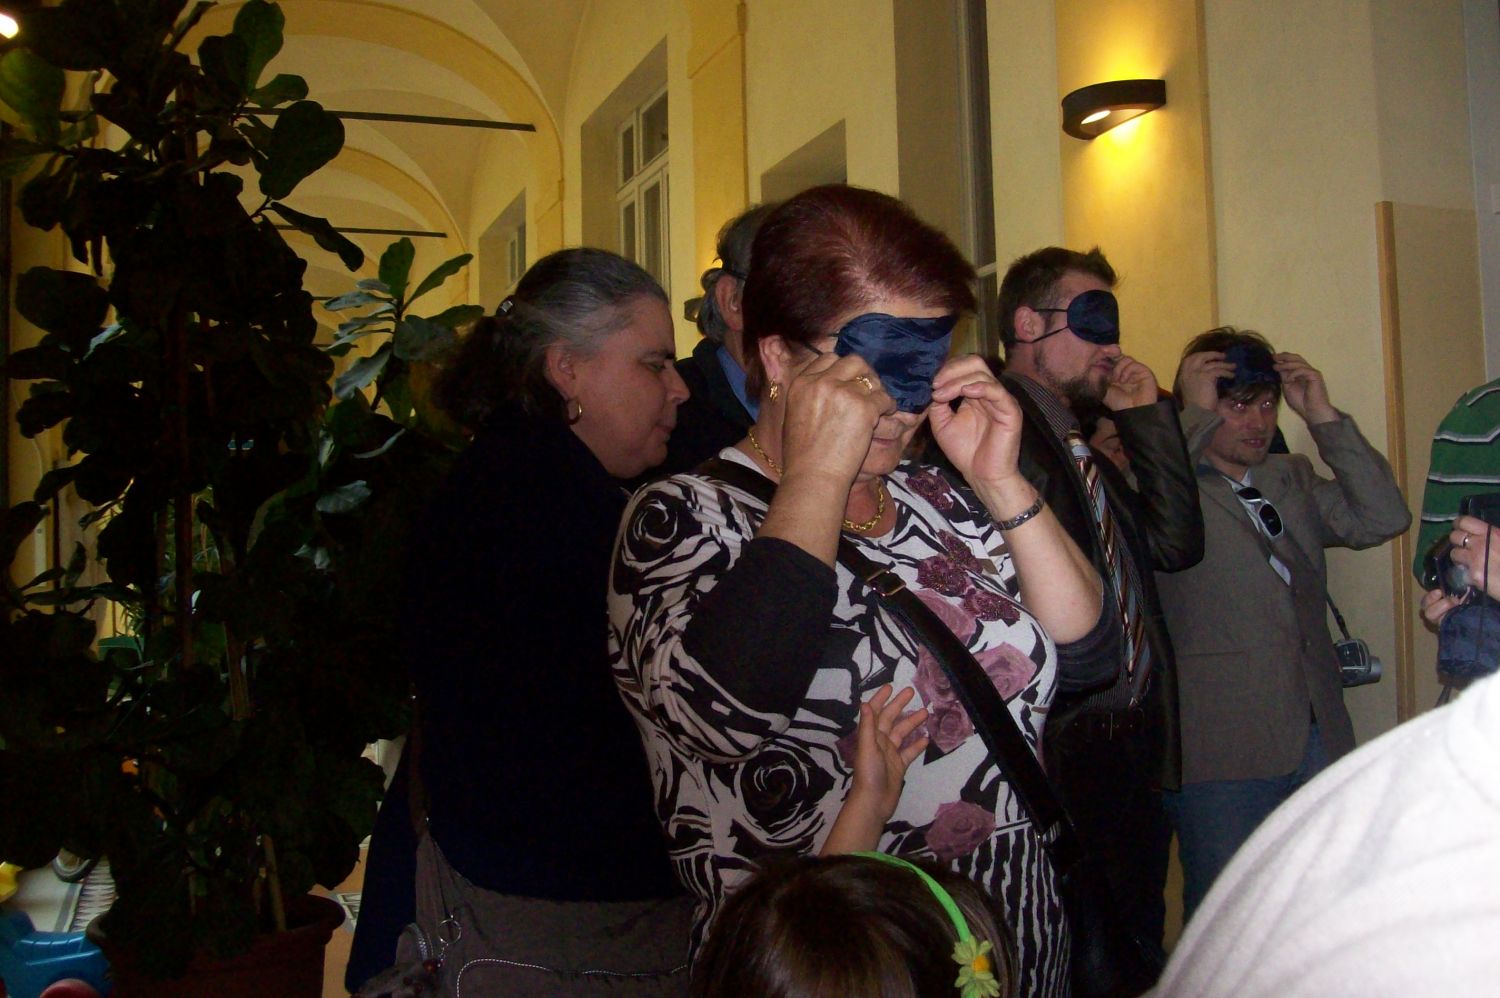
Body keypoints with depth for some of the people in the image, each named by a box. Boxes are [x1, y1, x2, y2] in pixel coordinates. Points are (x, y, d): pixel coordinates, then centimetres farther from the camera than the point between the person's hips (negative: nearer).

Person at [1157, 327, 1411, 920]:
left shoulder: (1293, 479, 16)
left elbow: (1382, 520, 2)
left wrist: (1322, 417, -3)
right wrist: (1194, 417, -20)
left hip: (1317, 738, 6)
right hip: (1222, 755, -6)